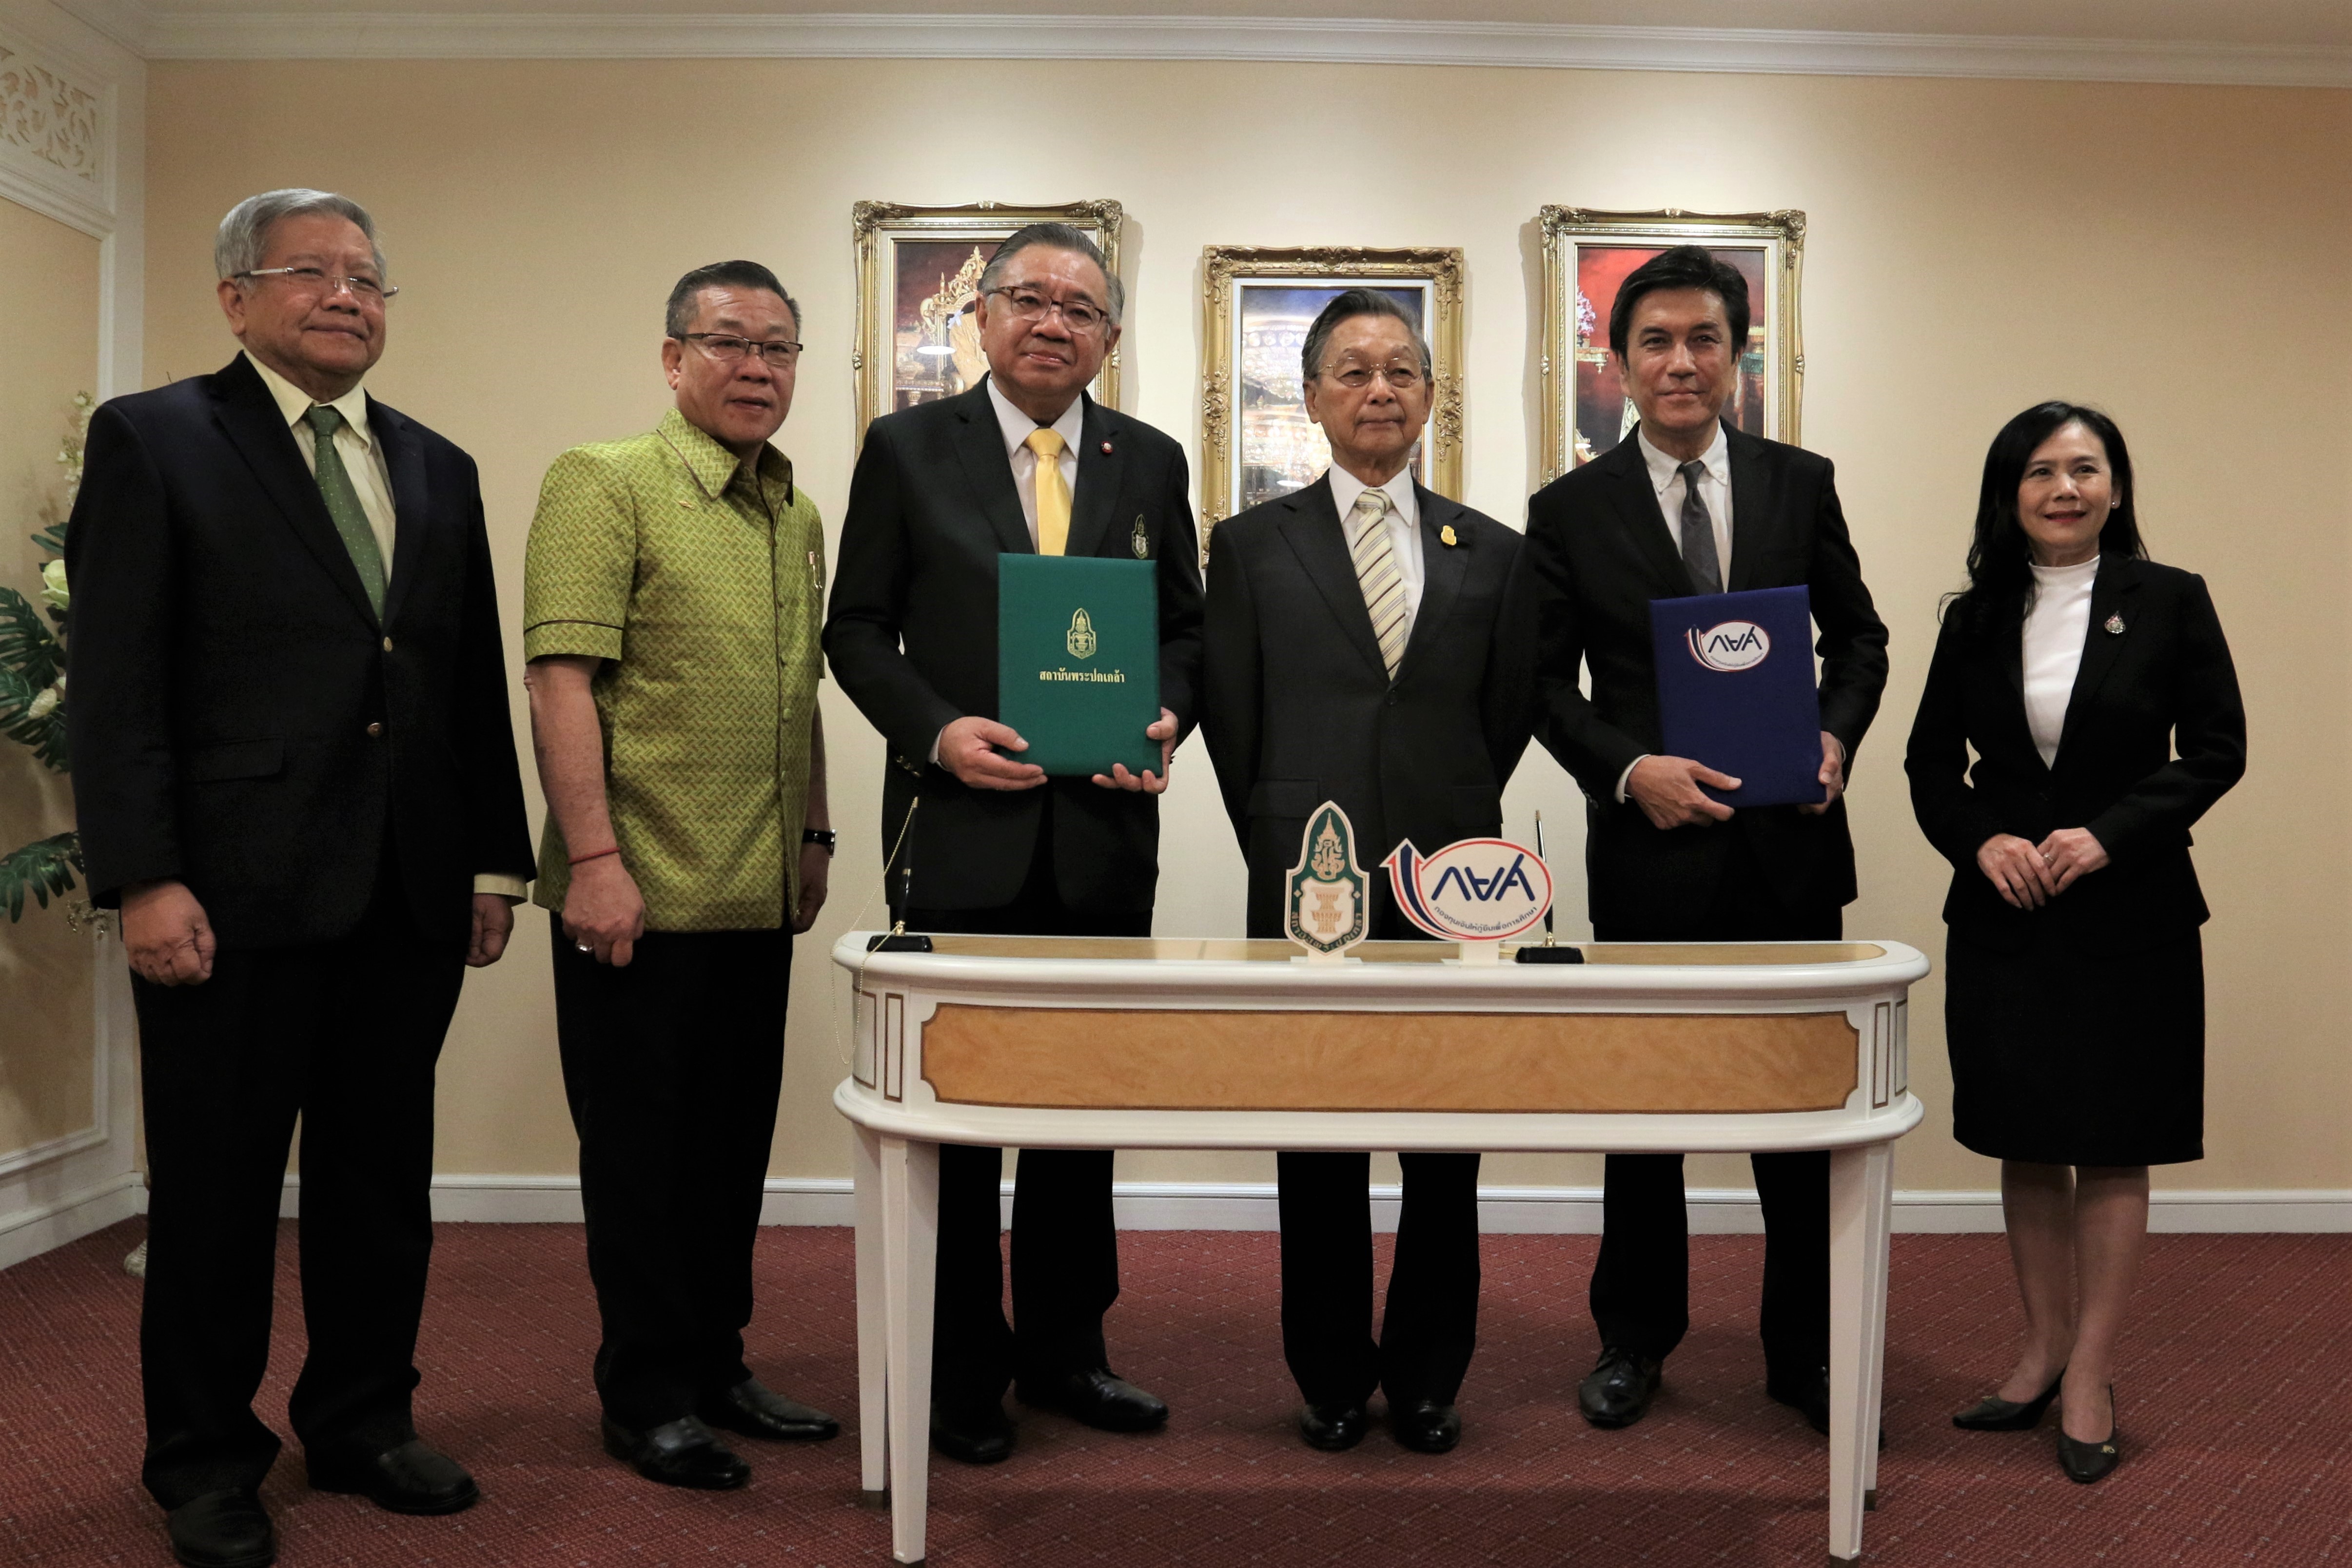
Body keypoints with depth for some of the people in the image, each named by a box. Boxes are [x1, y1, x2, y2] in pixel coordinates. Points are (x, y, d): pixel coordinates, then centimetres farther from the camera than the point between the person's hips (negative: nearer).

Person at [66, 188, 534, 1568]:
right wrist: (144, 878, -14)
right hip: (235, 888, -4)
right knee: (218, 1185, 7)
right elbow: (116, 680, -7)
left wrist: (496, 859, 9)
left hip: (410, 893, 5)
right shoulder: (153, 440, 0)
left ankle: (364, 1424, 29)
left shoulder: (439, 469, 15)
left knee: (383, 1176, 13)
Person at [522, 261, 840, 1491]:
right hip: (636, 892, -7)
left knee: (733, 1146, 14)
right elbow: (561, 677, -14)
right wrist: (593, 857, -20)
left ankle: (715, 1367, 29)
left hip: (758, 896, 7)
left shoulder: (799, 517, 15)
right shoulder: (604, 483, -7)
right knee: (639, 1149, 5)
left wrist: (813, 838, 16)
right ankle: (648, 1398, 19)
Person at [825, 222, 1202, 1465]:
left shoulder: (1151, 463, 9)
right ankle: (961, 1370, 22)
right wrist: (936, 730, -14)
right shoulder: (907, 449, 2)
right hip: (965, 828, -2)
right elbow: (857, 629, 1)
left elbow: (1184, 629, 12)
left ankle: (1064, 1349, 29)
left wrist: (1167, 716, -8)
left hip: (1106, 835, 3)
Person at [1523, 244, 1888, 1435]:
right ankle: (1634, 1338, 31)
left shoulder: (1802, 484, 5)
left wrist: (1836, 735, -9)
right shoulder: (1570, 511, 0)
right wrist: (1630, 769, -17)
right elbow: (1547, 683, 0)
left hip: (1791, 843, 2)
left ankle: (1804, 1353, 27)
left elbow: (1857, 634, 10)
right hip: (1652, 847, -1)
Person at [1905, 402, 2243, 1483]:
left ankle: (2091, 1373, 14)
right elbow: (1932, 762, 8)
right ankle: (2043, 1349, 25)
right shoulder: (1976, 617, 6)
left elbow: (2216, 750, -4)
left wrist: (2107, 836, -16)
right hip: (2002, 915, 3)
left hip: (2131, 916, -3)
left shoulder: (2171, 602, -1)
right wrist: (1981, 841, -11)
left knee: (2112, 1143, 4)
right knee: (2025, 1141, 10)